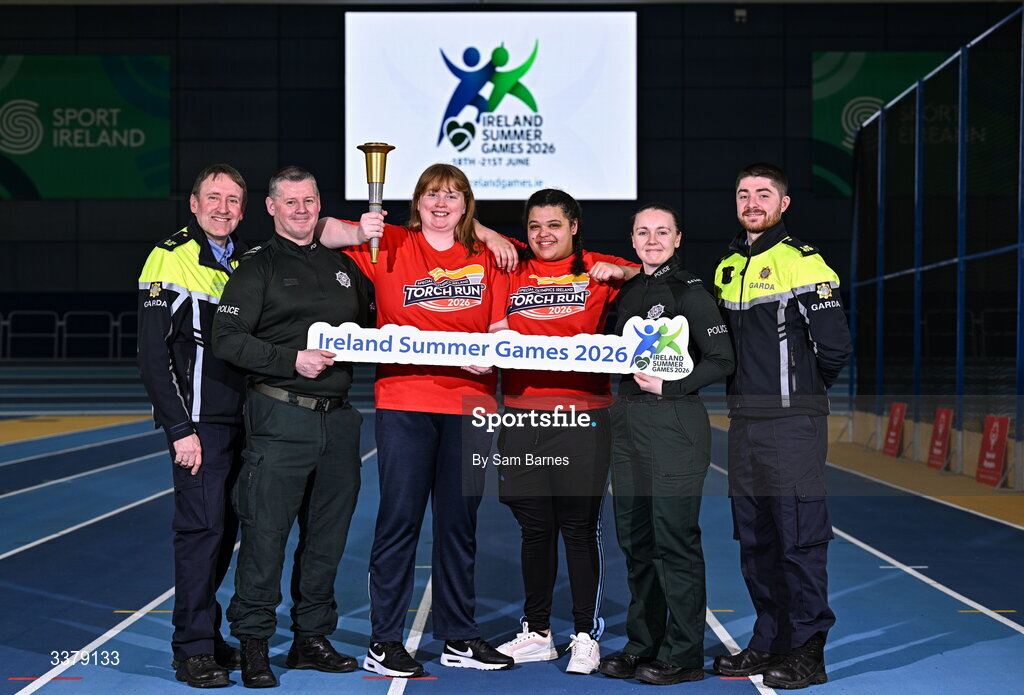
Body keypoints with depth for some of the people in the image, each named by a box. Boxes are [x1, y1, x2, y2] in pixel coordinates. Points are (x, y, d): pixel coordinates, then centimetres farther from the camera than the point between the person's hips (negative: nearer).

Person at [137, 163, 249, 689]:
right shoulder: (170, 260, -6)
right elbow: (154, 356, -10)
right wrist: (181, 430, -16)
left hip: (242, 421, 7)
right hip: (198, 422, -7)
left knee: (224, 529, 10)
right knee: (202, 526, -9)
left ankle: (204, 633, 21)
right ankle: (193, 651, -2)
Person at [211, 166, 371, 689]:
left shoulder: (343, 267, 18)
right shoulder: (257, 267, 2)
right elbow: (226, 339, -8)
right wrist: (293, 360, -16)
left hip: (337, 418, 5)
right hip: (280, 416, -5)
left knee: (327, 533, 9)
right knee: (266, 532, -5)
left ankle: (311, 638, 21)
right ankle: (253, 645, 5)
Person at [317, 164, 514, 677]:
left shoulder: (487, 260, 11)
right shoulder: (391, 245, 5)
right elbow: (325, 231, 3)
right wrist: (362, 231, -16)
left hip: (470, 403, 3)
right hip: (404, 401, -3)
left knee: (460, 521, 10)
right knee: (400, 518, -2)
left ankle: (459, 638, 20)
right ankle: (384, 643, 5)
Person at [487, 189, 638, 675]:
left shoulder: (597, 271, 7)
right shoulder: (512, 271, 12)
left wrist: (621, 273, -9)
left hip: (582, 412, -2)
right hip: (522, 412, 3)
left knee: (580, 526, 0)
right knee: (534, 526, 9)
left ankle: (586, 635, 10)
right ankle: (537, 633, 20)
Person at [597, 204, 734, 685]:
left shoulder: (690, 291, -6)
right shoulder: (628, 292, 14)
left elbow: (721, 361, -10)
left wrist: (669, 386, -16)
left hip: (675, 424, -7)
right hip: (627, 422, 8)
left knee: (674, 538, -4)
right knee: (634, 538, 11)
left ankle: (684, 655, 4)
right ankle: (643, 644, 22)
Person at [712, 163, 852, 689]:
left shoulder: (804, 263, -8)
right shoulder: (727, 268, 15)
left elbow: (834, 348, -9)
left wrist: (799, 391, 3)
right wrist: (745, 391, 14)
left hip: (792, 424, -7)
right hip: (743, 423, 7)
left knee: (800, 537, -5)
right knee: (754, 540, 12)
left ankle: (806, 652, 2)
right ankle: (769, 642, 22)